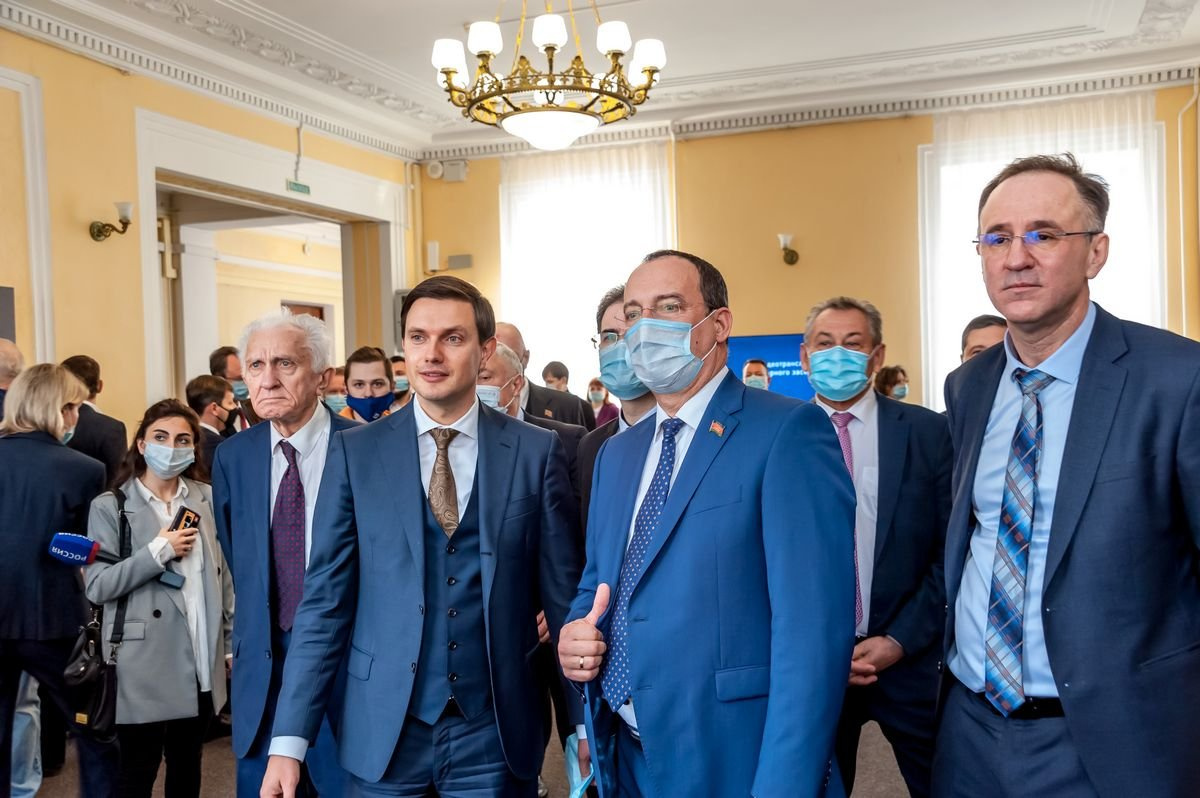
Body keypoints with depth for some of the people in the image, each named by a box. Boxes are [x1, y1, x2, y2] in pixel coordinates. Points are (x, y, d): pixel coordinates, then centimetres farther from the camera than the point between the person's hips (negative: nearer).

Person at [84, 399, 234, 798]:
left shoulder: (207, 499, 5)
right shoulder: (110, 506, -5)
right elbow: (96, 586, -11)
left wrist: (235, 640, 10)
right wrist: (158, 551, -18)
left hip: (199, 664, 3)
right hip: (144, 669, -3)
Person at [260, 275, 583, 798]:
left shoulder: (537, 452, -3)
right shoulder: (355, 452, -1)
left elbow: (563, 596, -1)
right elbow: (325, 599, -2)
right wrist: (289, 741, -5)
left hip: (494, 734, 0)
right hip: (383, 732, 1)